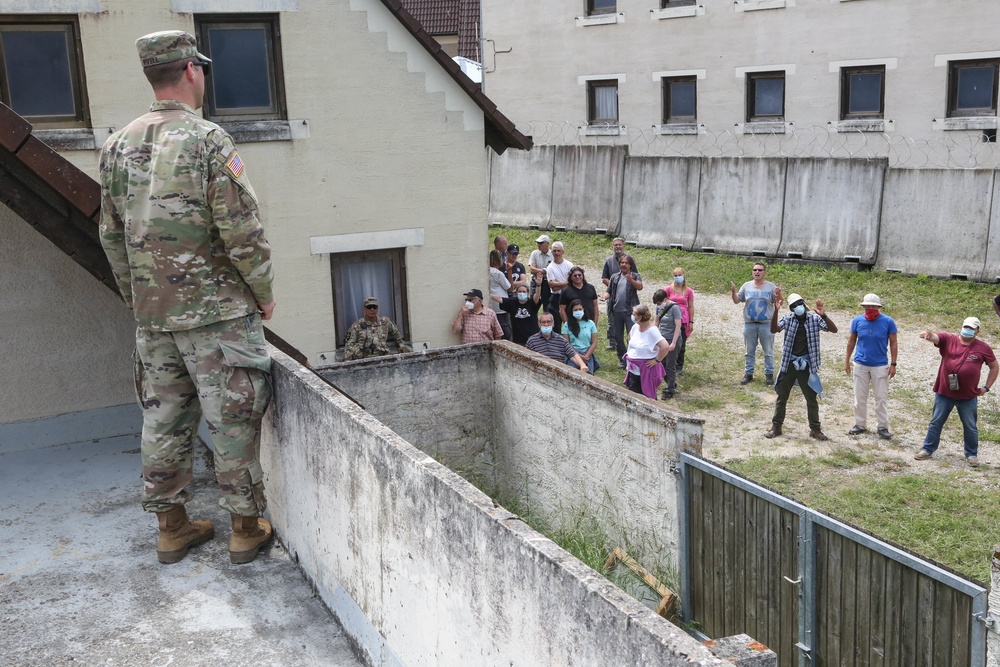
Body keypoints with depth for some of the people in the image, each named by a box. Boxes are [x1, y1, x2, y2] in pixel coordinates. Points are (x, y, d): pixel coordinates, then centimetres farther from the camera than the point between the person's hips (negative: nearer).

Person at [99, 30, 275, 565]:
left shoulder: (118, 146, 6)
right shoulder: (207, 140, -13)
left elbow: (112, 235, 13)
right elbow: (242, 231, -16)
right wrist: (264, 293, -3)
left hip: (151, 315, 6)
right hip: (218, 310, -6)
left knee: (163, 420, 13)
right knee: (233, 421, 4)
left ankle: (172, 527, 24)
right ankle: (245, 528, 14)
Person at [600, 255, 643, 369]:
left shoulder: (635, 276, 1)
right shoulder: (615, 277, 14)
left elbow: (639, 287, -17)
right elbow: (609, 291, 14)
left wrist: (631, 280, -36)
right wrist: (604, 296, -8)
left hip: (630, 311, -5)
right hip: (617, 311, 5)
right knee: (618, 337, 10)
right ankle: (623, 360, 21)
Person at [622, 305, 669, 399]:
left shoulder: (652, 330, -22)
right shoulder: (635, 327, 2)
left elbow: (664, 346, -31)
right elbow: (630, 336, 25)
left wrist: (657, 360, -21)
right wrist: (630, 351, 15)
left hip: (646, 369, -7)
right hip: (634, 368, 7)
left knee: (648, 396, 6)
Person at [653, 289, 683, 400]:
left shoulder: (674, 308, -17)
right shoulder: (659, 307, 3)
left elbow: (678, 326, -17)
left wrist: (673, 343, -19)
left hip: (672, 339, -7)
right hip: (662, 339, 7)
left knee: (670, 366, 0)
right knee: (661, 364, 10)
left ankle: (670, 391, 10)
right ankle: (672, 384, 30)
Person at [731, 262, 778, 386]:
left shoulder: (771, 286, -2)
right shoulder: (746, 286, 4)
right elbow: (737, 301, 8)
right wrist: (733, 292, -10)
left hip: (766, 324, -2)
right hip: (749, 324, 2)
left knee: (768, 351, 6)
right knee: (750, 351, 10)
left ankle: (769, 374, 16)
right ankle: (748, 374, 19)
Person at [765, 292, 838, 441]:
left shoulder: (814, 319, -4)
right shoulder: (788, 319, -3)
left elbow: (834, 330, -12)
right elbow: (774, 329, -19)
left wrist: (823, 315, -28)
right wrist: (776, 310, -31)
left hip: (806, 365, 0)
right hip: (789, 363, 1)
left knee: (812, 398, 6)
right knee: (782, 396, 9)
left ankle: (815, 429, 17)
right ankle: (776, 426, 20)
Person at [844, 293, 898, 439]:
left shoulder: (888, 322, -9)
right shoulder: (857, 321, -4)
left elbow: (893, 343, -2)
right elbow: (851, 341, 7)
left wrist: (893, 364, -4)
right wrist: (847, 361, 9)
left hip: (880, 366, -2)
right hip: (861, 365, 2)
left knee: (881, 398, 3)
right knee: (860, 397, 9)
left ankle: (882, 427, 12)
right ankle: (860, 424, 21)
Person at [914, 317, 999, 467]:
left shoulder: (983, 348, -2)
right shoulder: (948, 340, -4)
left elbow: (995, 367, 9)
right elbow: (935, 337, -23)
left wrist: (986, 387, 3)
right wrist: (929, 335, -49)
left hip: (969, 396, 0)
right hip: (944, 393, 0)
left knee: (970, 427, 12)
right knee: (936, 422, 10)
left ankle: (972, 454, 27)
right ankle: (928, 449, 22)